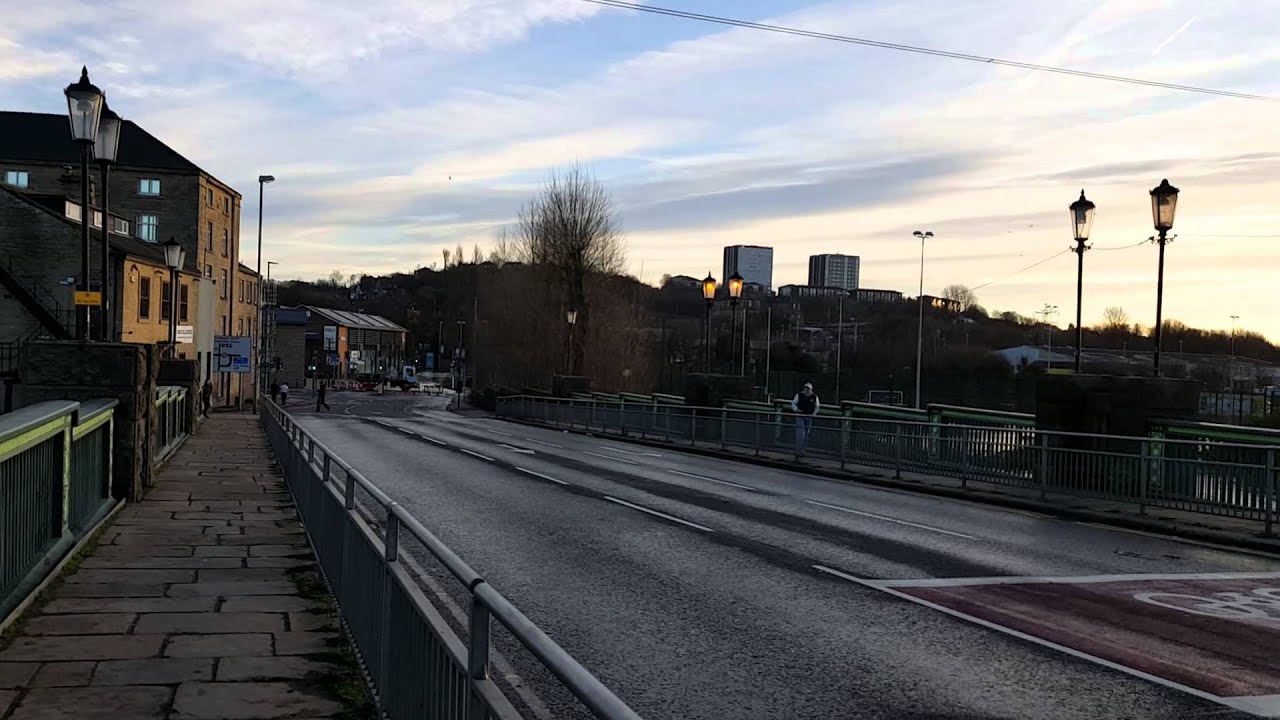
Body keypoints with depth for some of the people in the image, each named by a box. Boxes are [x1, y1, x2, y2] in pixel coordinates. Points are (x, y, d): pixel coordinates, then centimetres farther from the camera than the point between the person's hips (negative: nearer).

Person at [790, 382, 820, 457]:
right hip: (800, 417, -3)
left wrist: (813, 414, 3)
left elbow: (817, 407, 15)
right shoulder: (799, 395, -4)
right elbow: (793, 403, 7)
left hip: (809, 417, 3)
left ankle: (802, 449, 23)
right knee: (800, 434, -13)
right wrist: (796, 410, -11)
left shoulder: (814, 397, 1)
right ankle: (798, 451, -12)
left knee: (806, 435, 10)